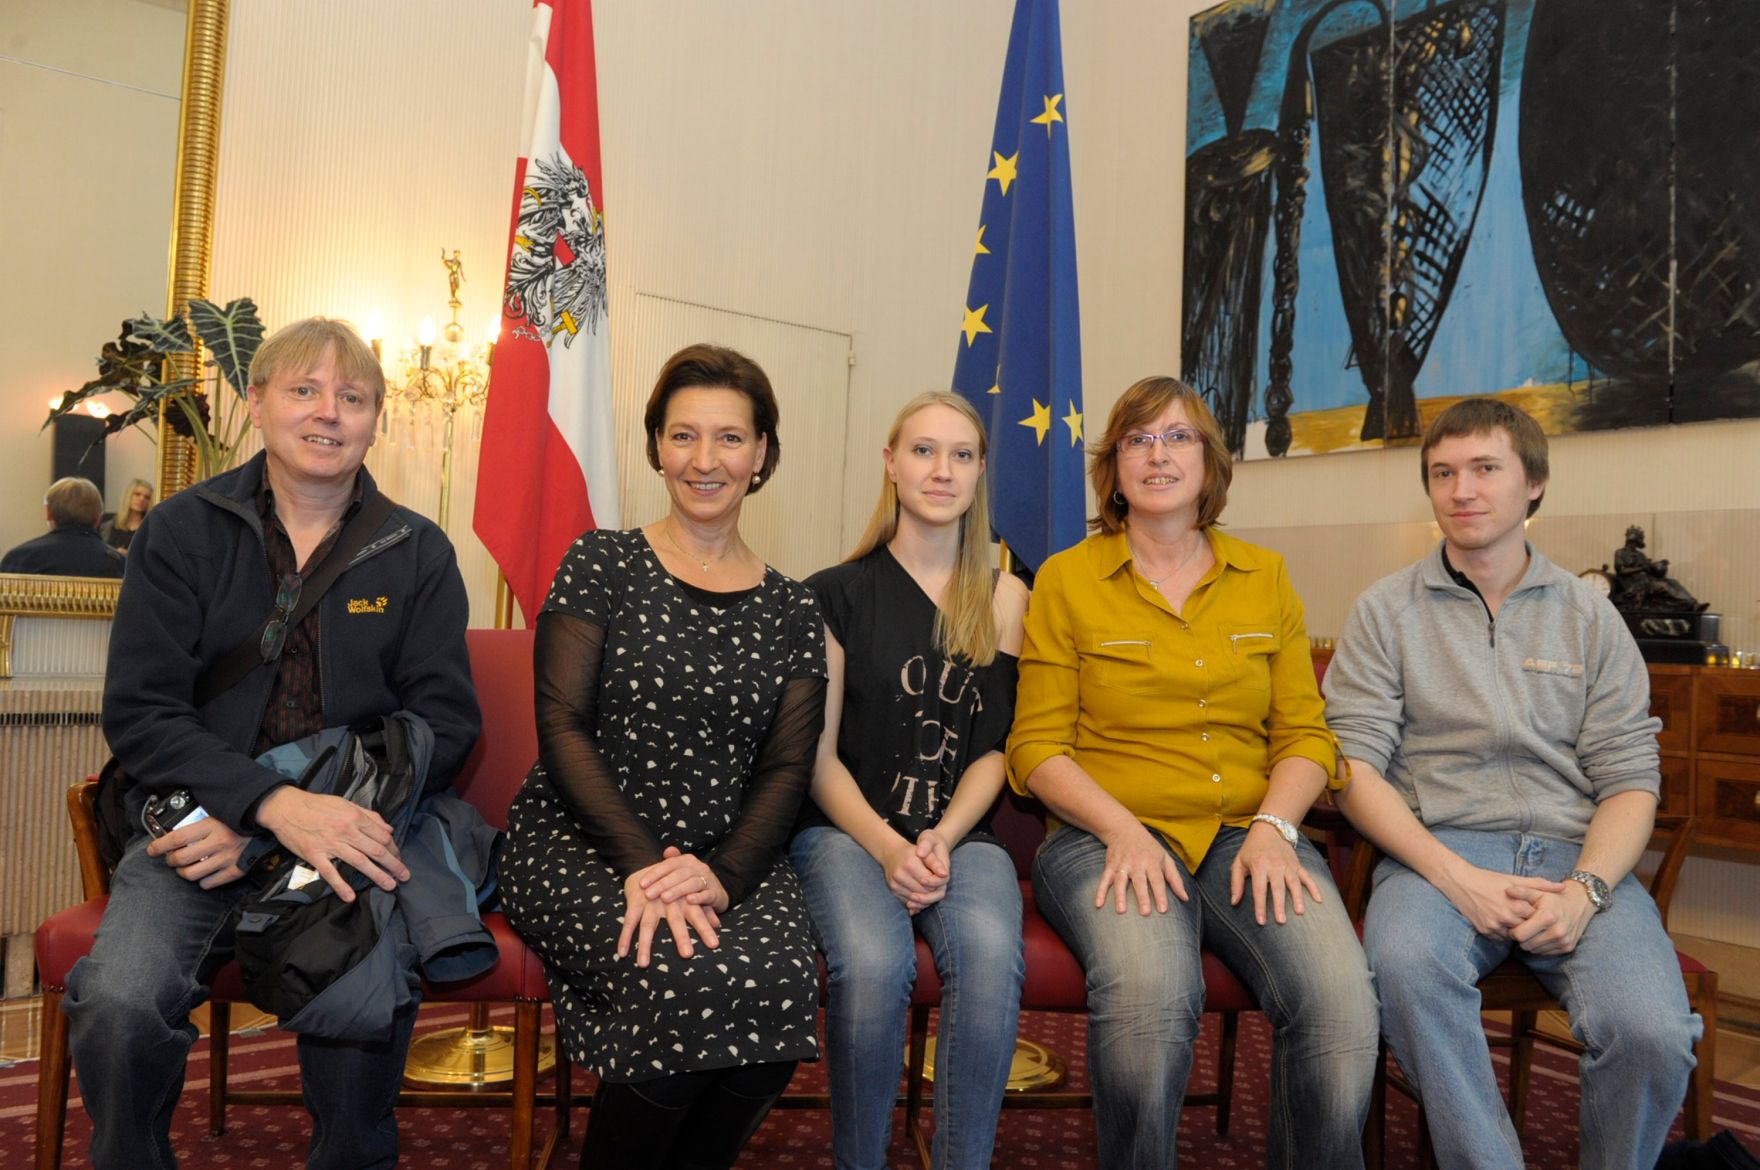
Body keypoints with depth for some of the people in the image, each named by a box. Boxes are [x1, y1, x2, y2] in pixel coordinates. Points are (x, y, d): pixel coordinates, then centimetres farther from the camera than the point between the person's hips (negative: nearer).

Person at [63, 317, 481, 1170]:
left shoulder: (419, 554, 7)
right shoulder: (181, 531, 7)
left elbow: (444, 723, 0)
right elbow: (139, 712, -1)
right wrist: (275, 803, -20)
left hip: (355, 829, 0)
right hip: (202, 825, 1)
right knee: (119, 1004, -27)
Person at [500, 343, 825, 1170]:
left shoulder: (792, 612, 11)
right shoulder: (600, 566, 4)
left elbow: (785, 771, 4)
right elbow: (562, 729, -5)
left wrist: (723, 875, -15)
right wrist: (643, 863, -17)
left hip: (729, 862, 3)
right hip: (579, 847, -2)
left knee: (781, 980, -29)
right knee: (690, 978, -31)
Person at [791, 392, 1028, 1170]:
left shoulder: (1004, 600, 9)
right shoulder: (838, 595, 3)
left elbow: (996, 750, 6)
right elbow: (818, 755, 0)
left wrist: (943, 840, -10)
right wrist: (888, 848, -14)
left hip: (961, 834, 2)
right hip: (846, 828, -1)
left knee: (992, 955, -31)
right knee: (874, 964, -32)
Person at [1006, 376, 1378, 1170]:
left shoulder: (1264, 576, 15)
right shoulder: (1067, 578, 6)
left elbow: (1306, 732, 12)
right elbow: (1038, 747, 2)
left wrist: (1273, 827, -7)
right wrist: (1124, 831, -13)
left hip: (1248, 834, 3)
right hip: (1110, 837, -2)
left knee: (1342, 999, -27)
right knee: (1150, 992, -34)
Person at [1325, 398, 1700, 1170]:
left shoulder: (1589, 618, 14)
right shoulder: (1386, 611, 8)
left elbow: (1630, 779, 8)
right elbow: (1355, 765, 0)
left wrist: (1585, 890, -11)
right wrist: (1454, 876, -14)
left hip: (1575, 853, 2)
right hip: (1438, 850, -1)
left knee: (1653, 1033, -26)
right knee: (1404, 965, -35)